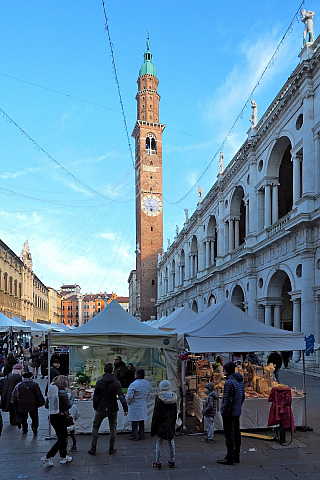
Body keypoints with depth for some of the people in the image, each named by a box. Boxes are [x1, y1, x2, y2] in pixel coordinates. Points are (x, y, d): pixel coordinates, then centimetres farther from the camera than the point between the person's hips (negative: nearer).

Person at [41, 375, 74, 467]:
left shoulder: (51, 391, 5)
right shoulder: (62, 392, -17)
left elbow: (47, 404, 12)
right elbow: (68, 405, -13)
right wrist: (72, 398, 1)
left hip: (52, 416, 8)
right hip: (60, 417, -8)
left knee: (63, 436, 20)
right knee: (61, 439, 3)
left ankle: (63, 457, 29)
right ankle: (47, 458, -3)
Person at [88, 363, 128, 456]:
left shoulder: (99, 382, -7)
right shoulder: (117, 383, -9)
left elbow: (95, 396, -3)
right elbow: (121, 396, -15)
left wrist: (95, 407, 10)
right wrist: (125, 409, -13)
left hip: (100, 409, 0)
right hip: (112, 410, 0)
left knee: (95, 427, 14)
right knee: (112, 429, 14)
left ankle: (93, 449, 13)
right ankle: (111, 449, 18)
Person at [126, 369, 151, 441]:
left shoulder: (134, 384, -22)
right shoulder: (148, 384, -2)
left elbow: (129, 396, -21)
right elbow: (148, 395, 10)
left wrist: (128, 402, -2)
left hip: (134, 405, -5)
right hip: (143, 404, 5)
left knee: (135, 420, 6)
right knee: (142, 420, 16)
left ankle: (134, 435, 13)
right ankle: (141, 435, 23)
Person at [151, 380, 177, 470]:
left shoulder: (159, 400, -17)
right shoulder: (173, 400, -2)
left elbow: (156, 415, -13)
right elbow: (175, 413, 6)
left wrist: (153, 428, -5)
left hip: (161, 425, -4)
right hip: (171, 424, 5)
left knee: (159, 442, 6)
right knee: (171, 442, 16)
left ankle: (158, 462, 10)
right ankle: (172, 461, 22)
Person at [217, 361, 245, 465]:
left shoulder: (229, 382, -20)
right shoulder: (240, 381, 9)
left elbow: (228, 400, -21)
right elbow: (242, 397, 18)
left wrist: (224, 412, -15)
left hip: (230, 413, -9)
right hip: (237, 412, 9)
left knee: (229, 435, -2)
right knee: (236, 434, 15)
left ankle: (230, 458, 3)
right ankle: (236, 456, 23)